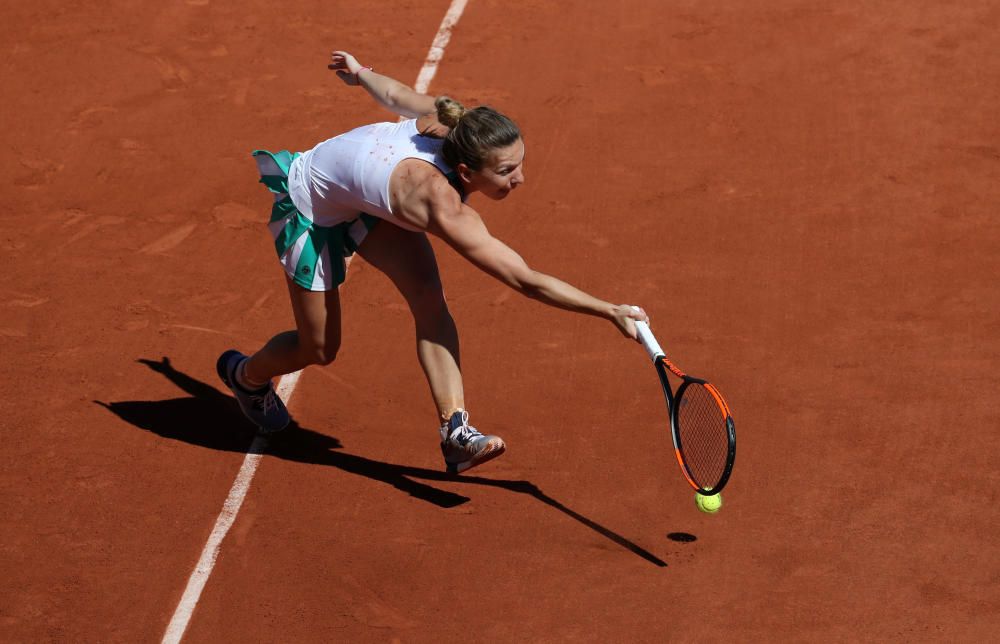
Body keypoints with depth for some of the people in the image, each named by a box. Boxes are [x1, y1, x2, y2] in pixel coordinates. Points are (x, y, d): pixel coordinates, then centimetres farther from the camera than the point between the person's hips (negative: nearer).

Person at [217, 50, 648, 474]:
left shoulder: (448, 124, -25)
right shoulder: (445, 210, -43)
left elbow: (396, 95, -4)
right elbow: (528, 281, -42)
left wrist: (360, 72, 18)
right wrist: (611, 312, -39)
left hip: (367, 197, 7)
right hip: (312, 212, -7)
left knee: (427, 295, -15)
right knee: (320, 350, 9)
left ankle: (455, 429, -16)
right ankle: (246, 375, 42)